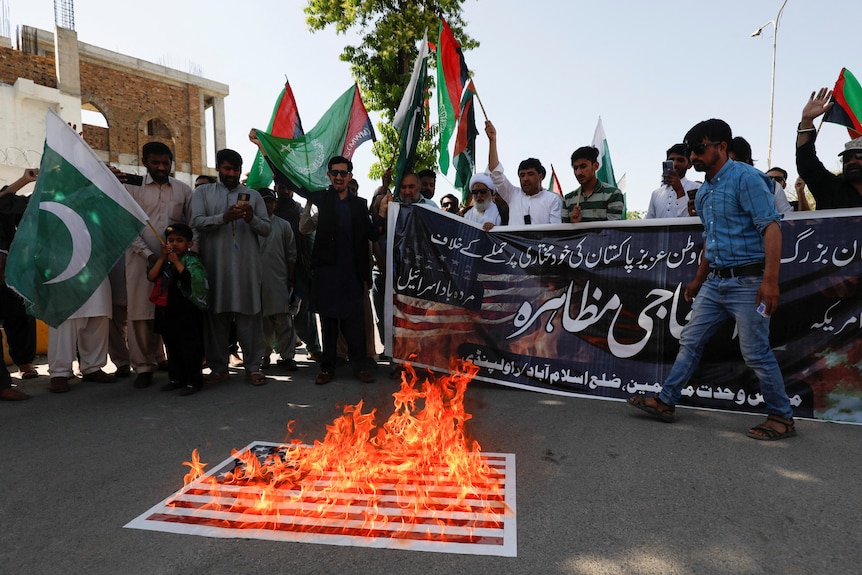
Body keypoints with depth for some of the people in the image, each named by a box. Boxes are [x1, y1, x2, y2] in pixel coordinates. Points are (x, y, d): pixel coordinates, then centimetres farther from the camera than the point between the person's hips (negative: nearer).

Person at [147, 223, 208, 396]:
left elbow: (191, 278, -25)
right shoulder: (163, 260, 12)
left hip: (186, 311, -7)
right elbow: (151, 277, -1)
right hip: (166, 309, 7)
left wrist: (176, 261, -20)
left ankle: (193, 381, 6)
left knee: (189, 346, -2)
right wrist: (162, 258, -8)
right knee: (171, 346, 16)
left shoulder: (191, 260, -8)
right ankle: (176, 378, 28)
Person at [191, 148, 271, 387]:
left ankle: (252, 367, 5)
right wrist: (224, 218, -18)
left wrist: (252, 219, -12)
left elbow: (266, 228, 9)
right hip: (215, 264, 0)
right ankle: (218, 367, 12)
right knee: (216, 315, 3)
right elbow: (197, 222, -2)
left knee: (249, 314, -1)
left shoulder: (253, 195, 16)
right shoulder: (203, 192, 13)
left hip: (247, 264, 0)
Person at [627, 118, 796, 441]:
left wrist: (770, 279, -26)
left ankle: (782, 418, 17)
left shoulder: (745, 178, -11)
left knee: (756, 353, -2)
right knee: (690, 341, 9)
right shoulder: (704, 191, 15)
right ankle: (665, 402, 17)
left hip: (747, 281, -8)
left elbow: (771, 227, -19)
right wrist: (698, 280, 24)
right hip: (715, 281, 8)